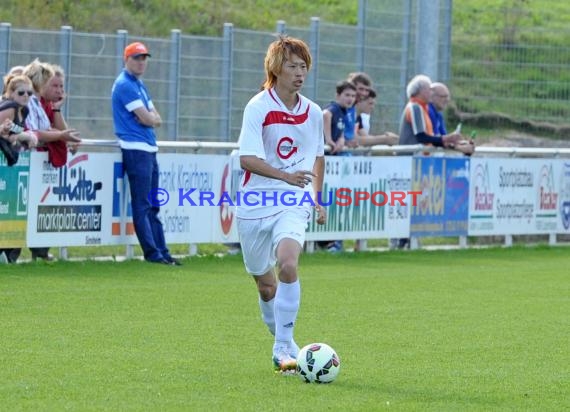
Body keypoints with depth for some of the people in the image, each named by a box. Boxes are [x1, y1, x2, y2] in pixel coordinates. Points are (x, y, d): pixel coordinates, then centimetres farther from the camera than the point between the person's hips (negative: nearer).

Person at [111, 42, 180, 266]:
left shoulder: (140, 85, 20)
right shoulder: (125, 85, -10)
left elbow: (156, 119, 14)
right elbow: (147, 119, -15)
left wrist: (149, 117, -7)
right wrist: (151, 117, 7)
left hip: (149, 149, 10)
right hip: (136, 150, -10)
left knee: (153, 205, 11)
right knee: (142, 205, -7)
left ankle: (161, 251, 14)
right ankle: (152, 253, -8)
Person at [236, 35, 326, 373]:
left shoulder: (313, 113, 5)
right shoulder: (258, 107, -8)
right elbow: (247, 159, -18)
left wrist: (318, 198, 22)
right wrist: (286, 176, -31)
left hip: (294, 203, 1)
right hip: (255, 205, -1)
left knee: (288, 264, -25)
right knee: (265, 283, 9)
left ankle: (284, 349, -19)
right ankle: (284, 343, 34)